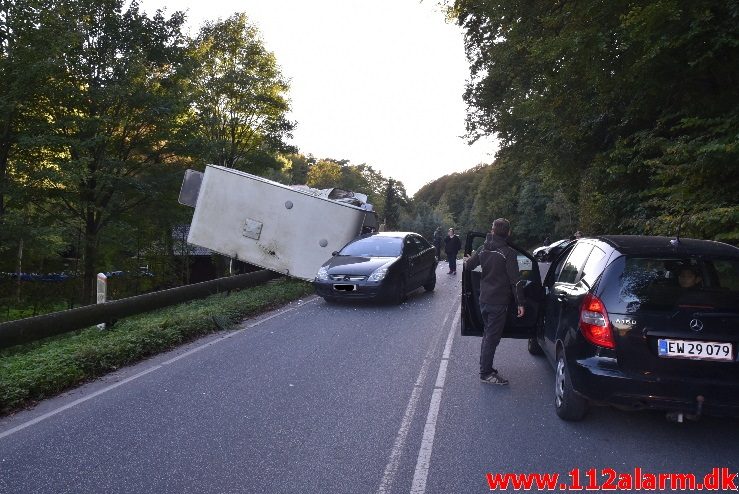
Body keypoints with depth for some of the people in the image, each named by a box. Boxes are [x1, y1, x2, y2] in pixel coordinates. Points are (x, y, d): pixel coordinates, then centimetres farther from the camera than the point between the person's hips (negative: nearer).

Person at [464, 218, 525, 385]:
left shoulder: (484, 249, 4)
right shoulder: (508, 253, -15)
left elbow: (469, 265, 14)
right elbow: (515, 280, -17)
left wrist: (467, 260, 37)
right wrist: (520, 303, -12)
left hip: (484, 300, 7)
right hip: (498, 302, -7)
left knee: (488, 334, 20)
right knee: (492, 337, 0)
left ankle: (485, 368, 29)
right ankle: (486, 373, 6)